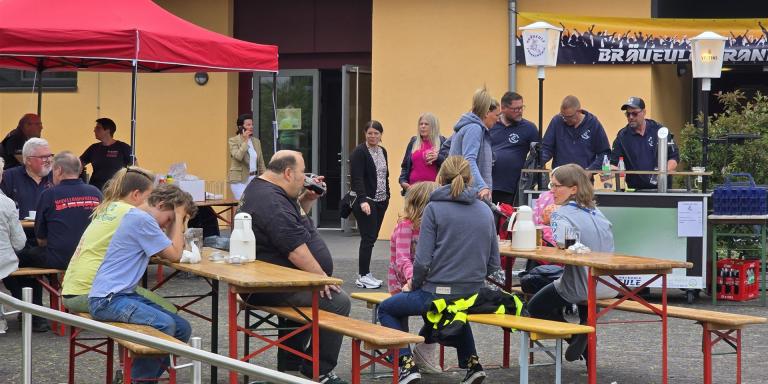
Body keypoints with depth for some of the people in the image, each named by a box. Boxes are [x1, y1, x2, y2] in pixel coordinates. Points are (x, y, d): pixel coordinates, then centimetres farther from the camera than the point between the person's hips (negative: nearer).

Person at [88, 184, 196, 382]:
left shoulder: (137, 216, 17)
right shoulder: (142, 220, -14)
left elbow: (169, 251, 17)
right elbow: (175, 255, -13)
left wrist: (178, 219, 9)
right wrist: (179, 218, -5)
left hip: (124, 294, 10)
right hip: (107, 299, -10)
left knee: (182, 328, 2)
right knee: (164, 325, -29)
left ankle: (144, 376, 11)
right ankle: (136, 378, -12)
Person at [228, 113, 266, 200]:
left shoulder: (256, 141, 10)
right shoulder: (233, 140, -5)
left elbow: (261, 163, 13)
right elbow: (238, 156, -21)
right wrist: (245, 141, -17)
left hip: (254, 178, 5)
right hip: (239, 180, -5)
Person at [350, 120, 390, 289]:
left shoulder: (382, 151, 14)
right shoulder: (359, 152, -10)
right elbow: (357, 179, -18)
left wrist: (387, 195, 15)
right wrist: (363, 200, -27)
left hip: (380, 201, 7)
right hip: (366, 202, -7)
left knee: (372, 237, 7)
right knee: (368, 238, -9)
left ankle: (365, 273, 13)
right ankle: (363, 276, -5)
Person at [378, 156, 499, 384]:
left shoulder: (435, 208, -9)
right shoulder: (485, 210, 5)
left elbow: (423, 260, -14)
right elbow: (493, 263, 5)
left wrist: (415, 284, 4)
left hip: (438, 294, -5)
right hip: (473, 297, 5)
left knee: (386, 309, 20)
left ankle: (407, 365, 3)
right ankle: (471, 363, 26)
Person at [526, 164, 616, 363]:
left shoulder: (562, 214, -14)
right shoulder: (596, 212, 9)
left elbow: (563, 245, -30)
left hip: (582, 287, -7)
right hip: (608, 286, 7)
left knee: (535, 307, 17)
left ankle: (577, 336, 0)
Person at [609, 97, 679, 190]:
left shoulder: (659, 130, 1)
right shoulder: (622, 136, 3)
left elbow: (674, 157, 4)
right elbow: (614, 163, 0)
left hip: (661, 187, 0)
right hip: (634, 190, 1)